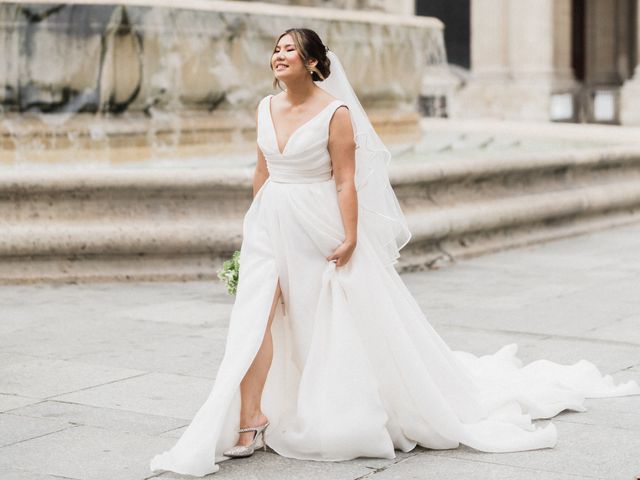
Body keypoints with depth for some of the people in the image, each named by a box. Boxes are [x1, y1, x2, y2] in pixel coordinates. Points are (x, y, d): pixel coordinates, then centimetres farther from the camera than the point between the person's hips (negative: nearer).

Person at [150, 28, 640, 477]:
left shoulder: (335, 112, -11)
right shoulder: (266, 108, 6)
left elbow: (346, 181, -13)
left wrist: (350, 238, -18)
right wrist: (255, 223, 17)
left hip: (321, 229, -5)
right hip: (271, 225, 5)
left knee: (350, 323, 6)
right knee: (255, 316, -8)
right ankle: (249, 421, -3)